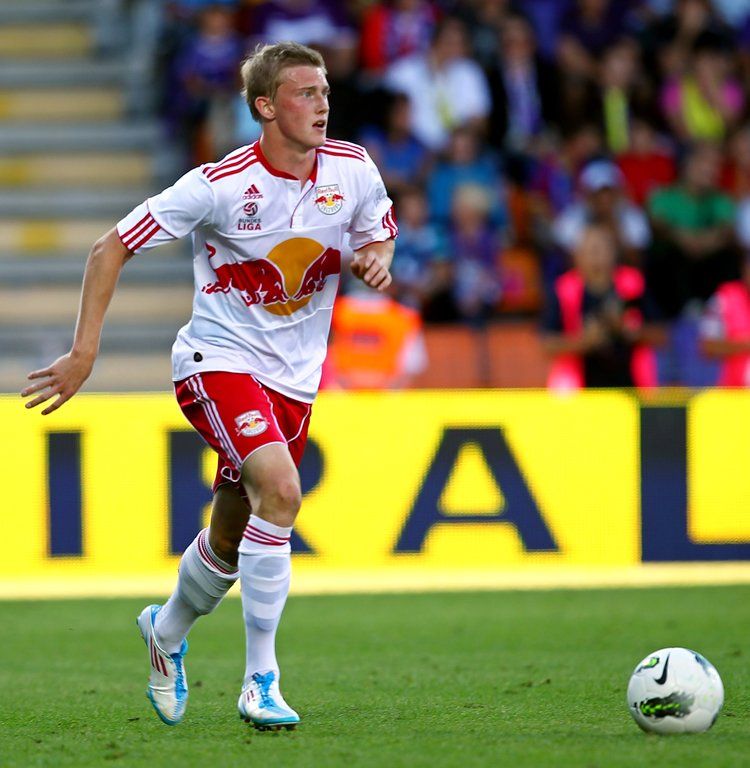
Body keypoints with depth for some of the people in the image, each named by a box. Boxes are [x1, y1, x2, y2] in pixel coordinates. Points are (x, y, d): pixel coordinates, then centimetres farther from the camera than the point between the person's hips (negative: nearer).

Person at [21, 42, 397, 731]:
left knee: (231, 541, 12)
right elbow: (112, 249, -11)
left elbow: (380, 231, 16)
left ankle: (167, 631, 45)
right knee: (280, 490, -29)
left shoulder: (353, 170, -5)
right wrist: (84, 352, -15)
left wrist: (376, 259, -8)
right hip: (218, 361, -5)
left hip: (294, 380, 5)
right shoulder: (220, 185, -18)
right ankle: (261, 682, -21)